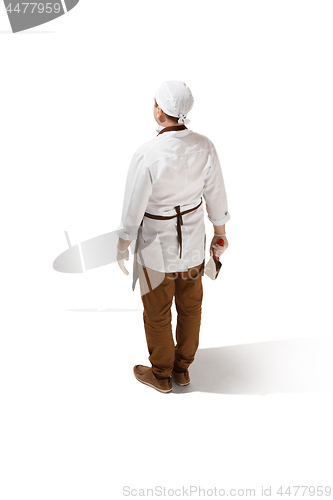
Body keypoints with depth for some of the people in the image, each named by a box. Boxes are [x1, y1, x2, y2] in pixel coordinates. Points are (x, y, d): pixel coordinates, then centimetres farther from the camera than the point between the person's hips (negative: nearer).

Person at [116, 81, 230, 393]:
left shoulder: (146, 155, -28)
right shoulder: (204, 146, -12)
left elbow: (133, 206, -19)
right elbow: (216, 194, -1)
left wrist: (122, 245, -2)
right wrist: (220, 233, 14)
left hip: (157, 244, -5)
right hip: (193, 238, 5)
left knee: (157, 312, 16)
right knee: (189, 305, 22)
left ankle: (160, 375, 38)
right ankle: (182, 367, 43)